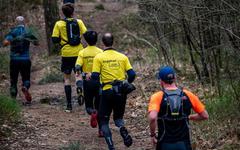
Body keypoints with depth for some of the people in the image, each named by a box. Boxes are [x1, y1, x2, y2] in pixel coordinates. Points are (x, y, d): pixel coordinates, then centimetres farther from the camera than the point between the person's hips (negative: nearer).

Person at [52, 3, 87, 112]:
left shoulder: (59, 24, -2)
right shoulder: (79, 22, 1)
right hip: (79, 53, 1)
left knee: (67, 78, 7)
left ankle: (69, 105, 2)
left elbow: (54, 40, -6)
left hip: (67, 54, -1)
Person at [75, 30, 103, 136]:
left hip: (87, 82, 0)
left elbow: (78, 68, -9)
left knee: (89, 105, 14)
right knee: (99, 106, 11)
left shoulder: (82, 53, -1)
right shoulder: (100, 52, -4)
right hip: (98, 81, 0)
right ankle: (101, 130, 7)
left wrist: (78, 83, -7)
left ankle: (92, 113, -21)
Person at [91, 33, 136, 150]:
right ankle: (122, 128, -12)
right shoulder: (122, 57, 5)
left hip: (107, 92, -3)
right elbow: (132, 74, 0)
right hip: (121, 92, 3)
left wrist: (90, 77, 12)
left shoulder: (99, 57, -3)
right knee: (118, 117, 22)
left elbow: (95, 76, -10)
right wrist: (126, 84, 18)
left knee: (104, 121, 12)